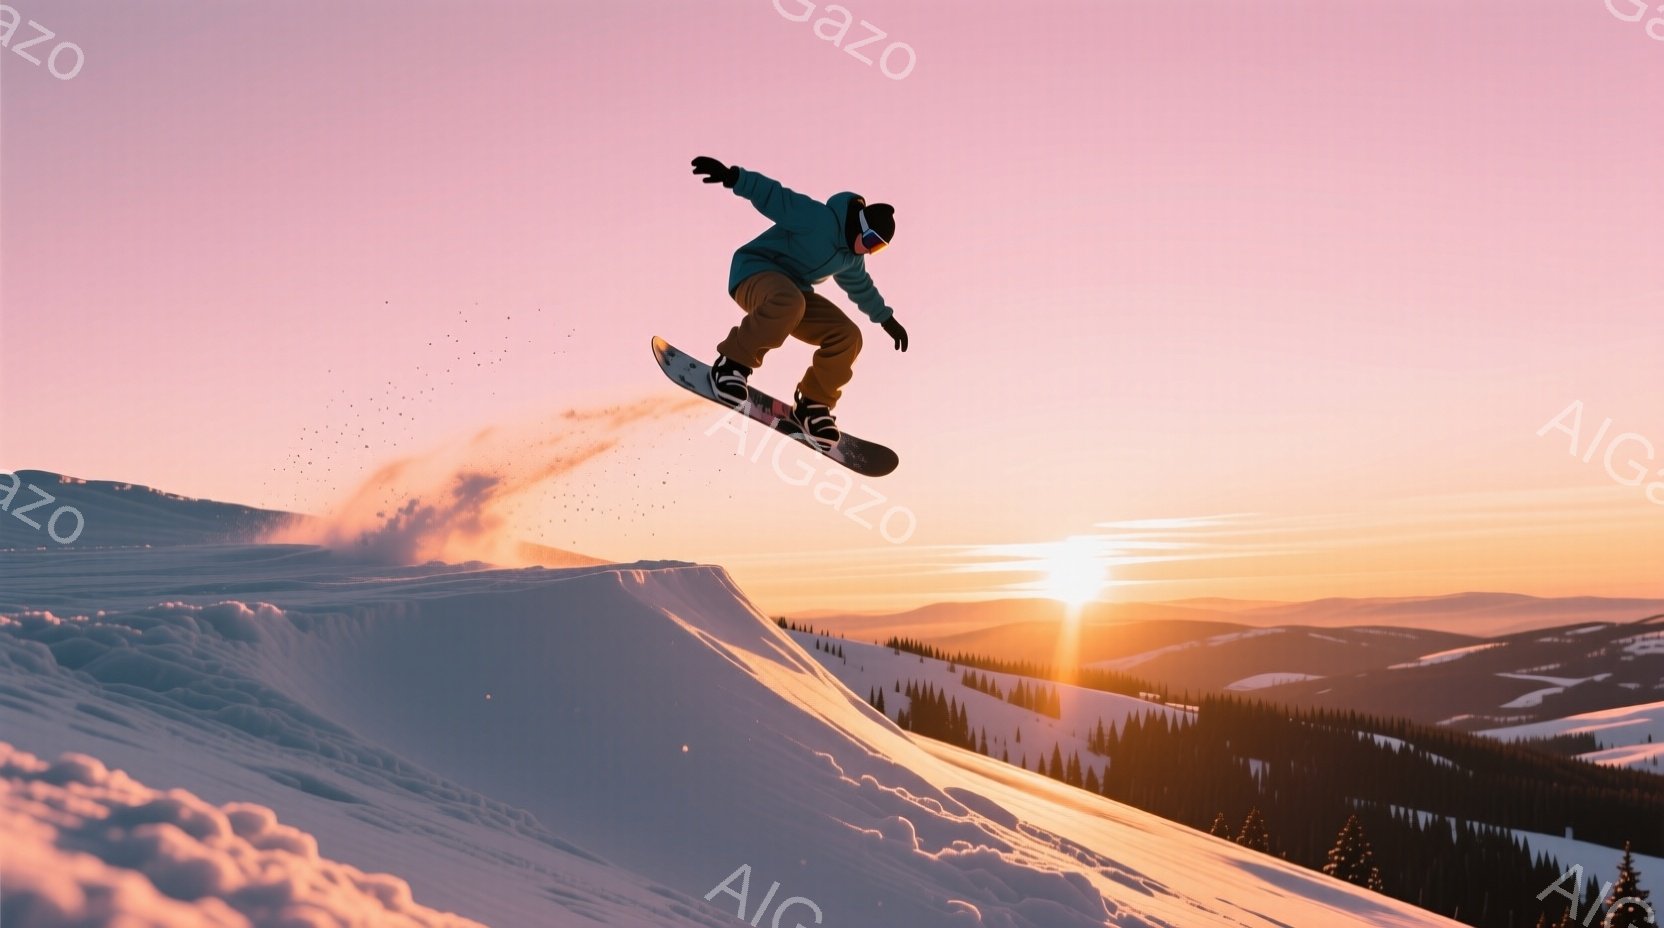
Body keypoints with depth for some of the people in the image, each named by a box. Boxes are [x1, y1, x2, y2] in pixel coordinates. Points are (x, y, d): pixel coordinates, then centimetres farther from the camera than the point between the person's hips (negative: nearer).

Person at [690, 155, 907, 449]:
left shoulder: (851, 257, 13)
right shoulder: (820, 219, -15)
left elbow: (861, 286, 32)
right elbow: (774, 196, -23)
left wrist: (886, 318, 39)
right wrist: (733, 177, -37)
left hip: (792, 292, 8)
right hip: (755, 272, -8)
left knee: (847, 336, -11)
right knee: (789, 302, -44)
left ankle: (813, 404, 0)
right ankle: (733, 363, -29)